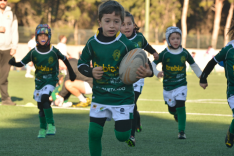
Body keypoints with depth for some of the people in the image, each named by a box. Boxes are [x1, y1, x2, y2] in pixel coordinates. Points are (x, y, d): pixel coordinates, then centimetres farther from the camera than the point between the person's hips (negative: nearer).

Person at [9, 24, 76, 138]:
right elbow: (21, 64, -2)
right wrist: (13, 63, -23)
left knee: (44, 98, -27)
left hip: (51, 80, -3)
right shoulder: (33, 52, -5)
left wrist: (71, 72, 14)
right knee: (40, 106, 8)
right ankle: (42, 129, 24)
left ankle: (51, 125, -19)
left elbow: (64, 59, 7)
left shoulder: (54, 51, -9)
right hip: (39, 81, 3)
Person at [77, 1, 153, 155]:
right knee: (94, 132, -1)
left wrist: (147, 72, -32)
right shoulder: (92, 43, -4)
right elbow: (81, 63, 10)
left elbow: (144, 65, -9)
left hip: (123, 97, -2)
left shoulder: (127, 44, -14)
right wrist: (91, 72, -11)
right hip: (100, 97, 3)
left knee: (122, 136, -6)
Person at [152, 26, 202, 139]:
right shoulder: (165, 54, -10)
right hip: (168, 86, 0)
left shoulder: (184, 53, -3)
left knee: (180, 107, -12)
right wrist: (156, 73, -32)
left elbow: (193, 65, 12)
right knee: (172, 109, 10)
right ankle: (176, 114, 48)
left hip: (181, 84, 0)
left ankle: (182, 132, -5)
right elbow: (153, 64, -11)